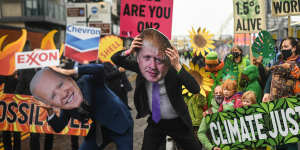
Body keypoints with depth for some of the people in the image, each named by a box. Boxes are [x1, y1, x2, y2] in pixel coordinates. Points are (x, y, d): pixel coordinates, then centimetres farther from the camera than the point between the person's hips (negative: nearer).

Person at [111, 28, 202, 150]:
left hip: (178, 123, -2)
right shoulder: (141, 68, -17)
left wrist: (178, 67, -48)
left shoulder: (173, 72, -28)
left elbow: (195, 90, -39)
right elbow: (115, 60, -11)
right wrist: (129, 51, -32)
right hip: (155, 122, 2)